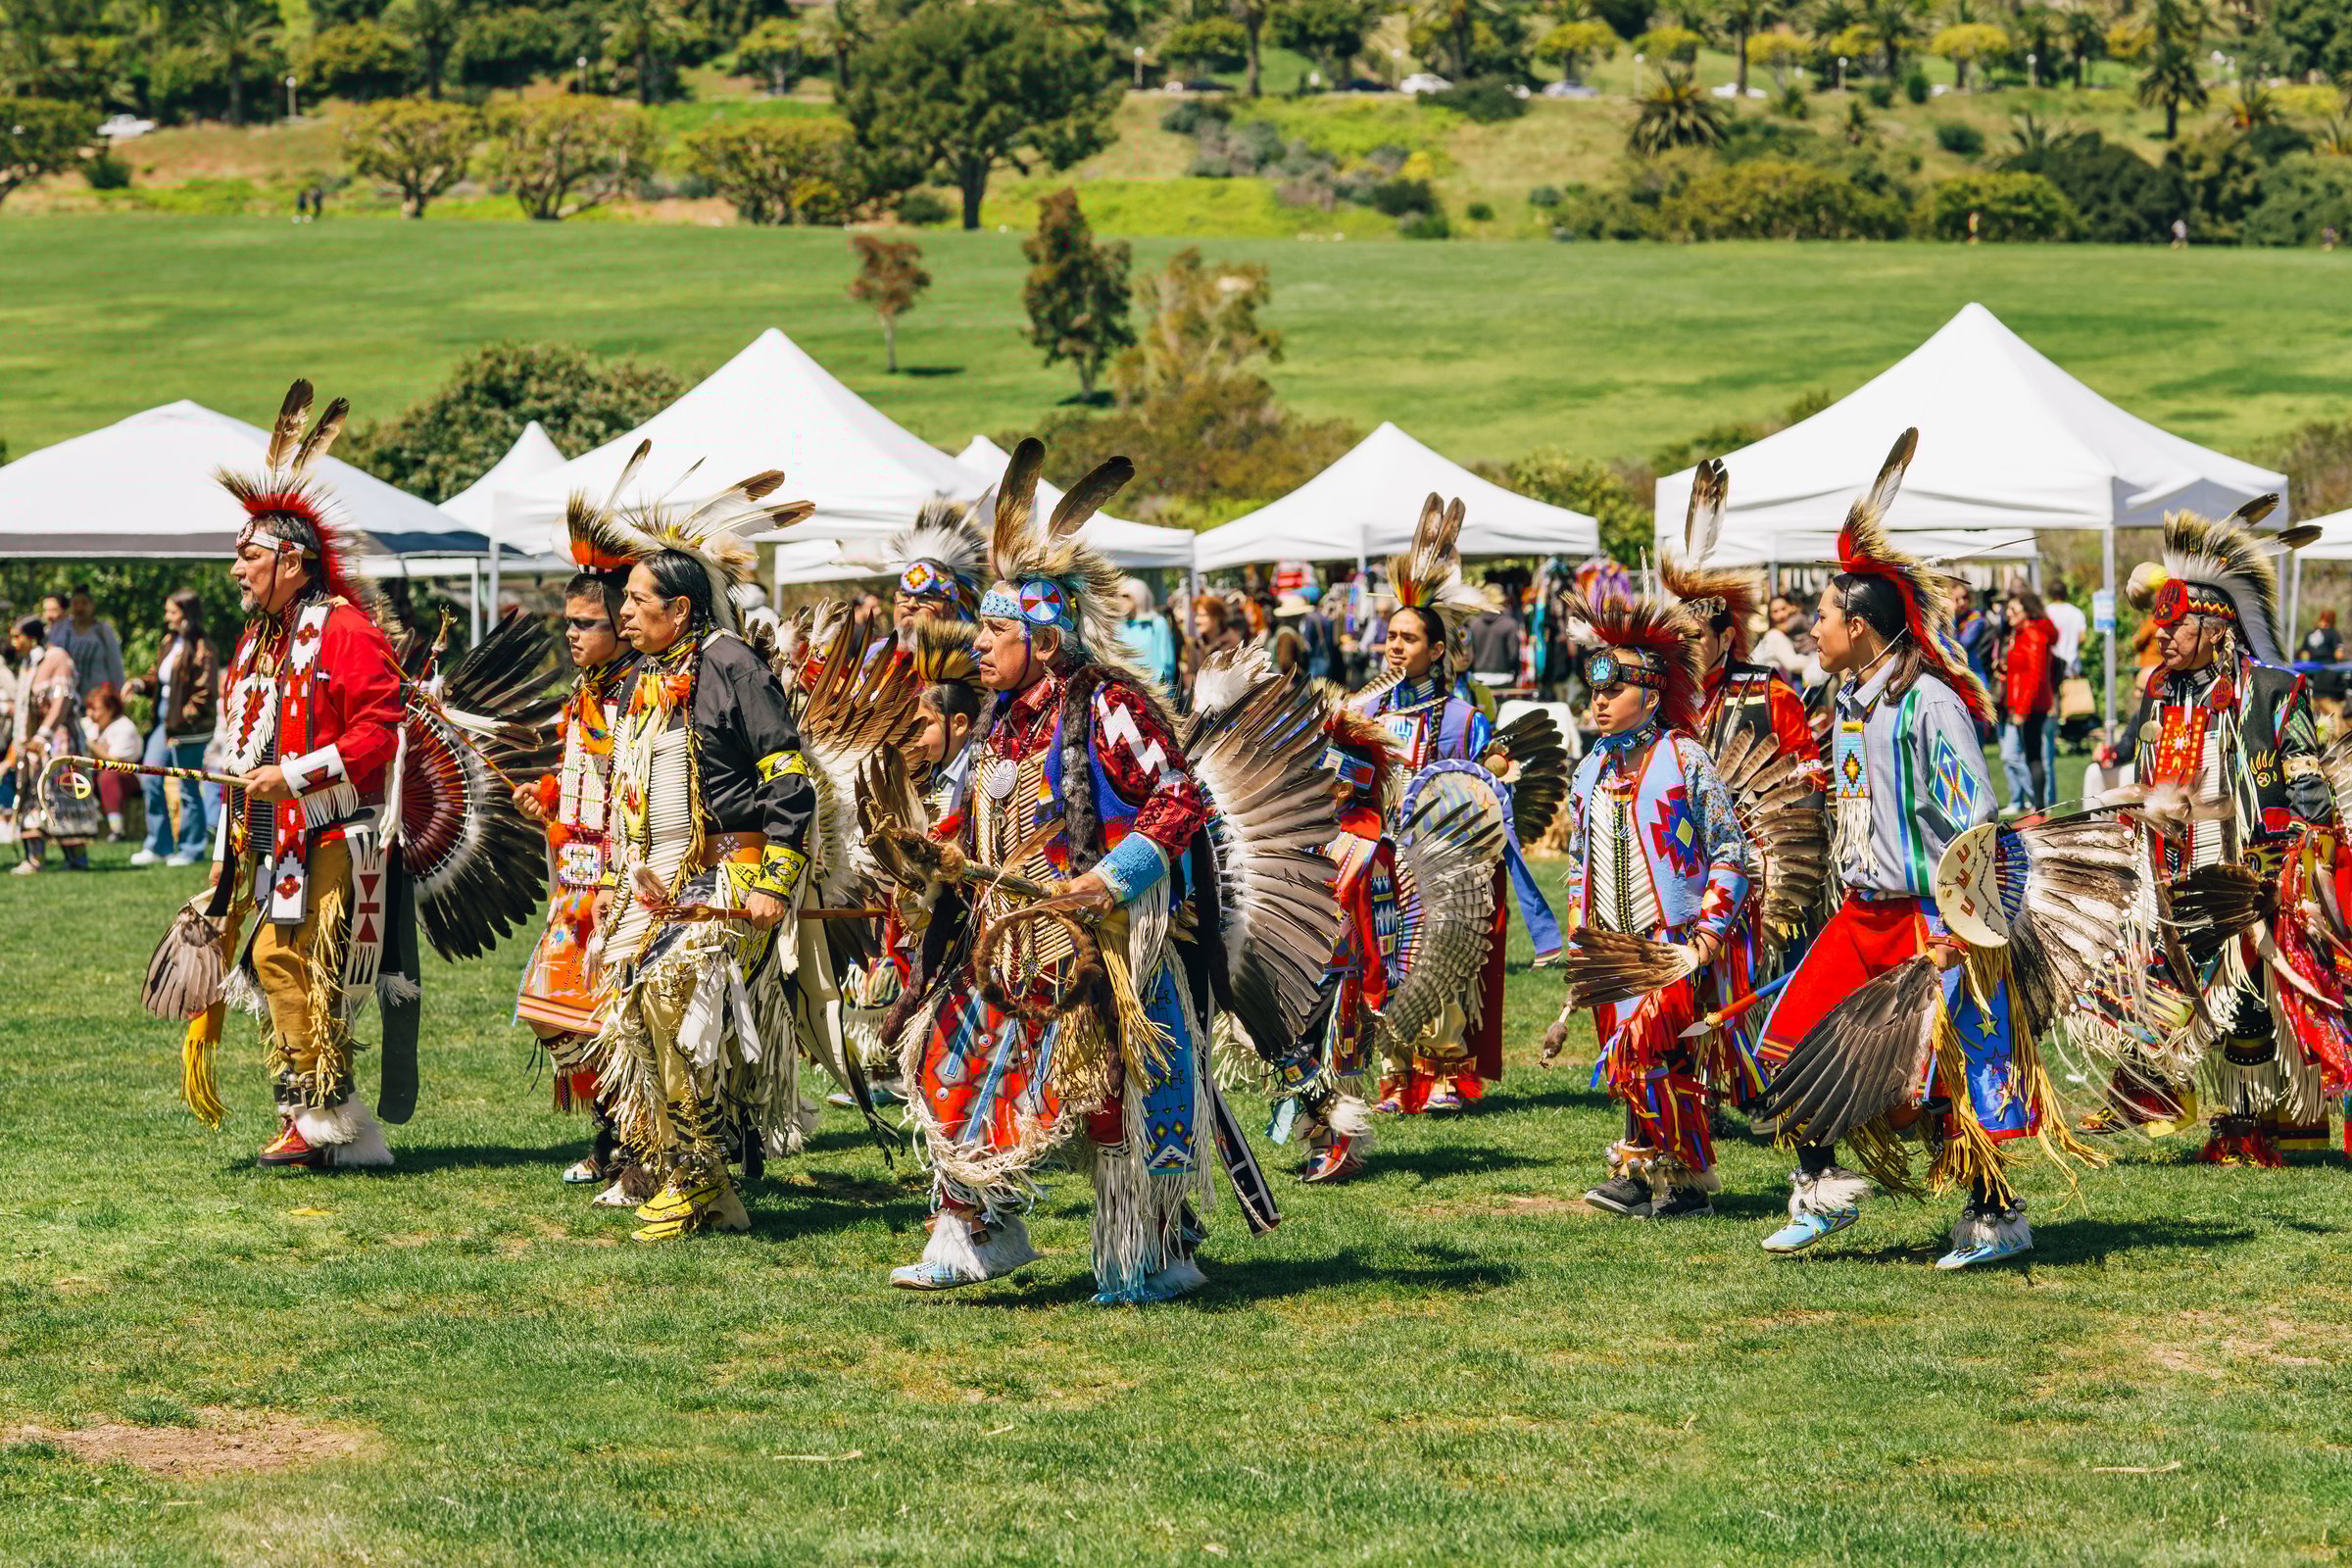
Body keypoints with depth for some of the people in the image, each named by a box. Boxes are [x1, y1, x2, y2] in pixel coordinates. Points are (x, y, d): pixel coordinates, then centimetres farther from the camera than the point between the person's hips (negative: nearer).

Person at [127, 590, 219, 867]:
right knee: (151, 780, 4)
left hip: (188, 727, -8)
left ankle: (190, 849, 12)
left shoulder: (201, 650, -14)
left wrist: (183, 719, -20)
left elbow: (206, 693, -17)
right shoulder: (170, 643, 12)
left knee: (187, 788, 1)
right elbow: (157, 677, 19)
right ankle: (158, 847, 13)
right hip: (164, 721, 8)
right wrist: (139, 684, -1)